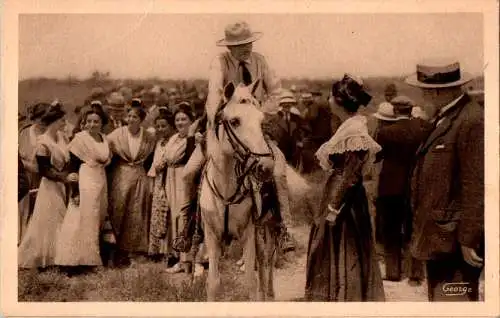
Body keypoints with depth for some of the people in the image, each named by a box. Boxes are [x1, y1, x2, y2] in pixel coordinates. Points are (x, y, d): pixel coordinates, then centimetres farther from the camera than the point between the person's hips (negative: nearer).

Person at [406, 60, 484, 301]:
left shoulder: (472, 121, -18)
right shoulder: (443, 117, 12)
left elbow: (477, 187, -20)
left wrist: (469, 239, -20)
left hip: (455, 239, -10)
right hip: (437, 237, 10)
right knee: (437, 299, 17)